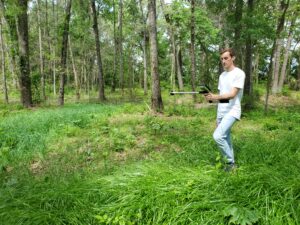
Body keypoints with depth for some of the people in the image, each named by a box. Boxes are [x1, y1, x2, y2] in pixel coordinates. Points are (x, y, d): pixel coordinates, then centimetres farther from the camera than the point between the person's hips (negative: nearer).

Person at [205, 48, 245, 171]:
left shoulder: (239, 73, -9)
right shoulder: (222, 75, 15)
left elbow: (232, 94, -18)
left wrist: (215, 97, -30)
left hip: (232, 111, -8)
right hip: (221, 112, 8)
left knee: (217, 136, -20)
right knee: (225, 138, 11)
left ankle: (230, 161, 0)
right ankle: (230, 162, 24)